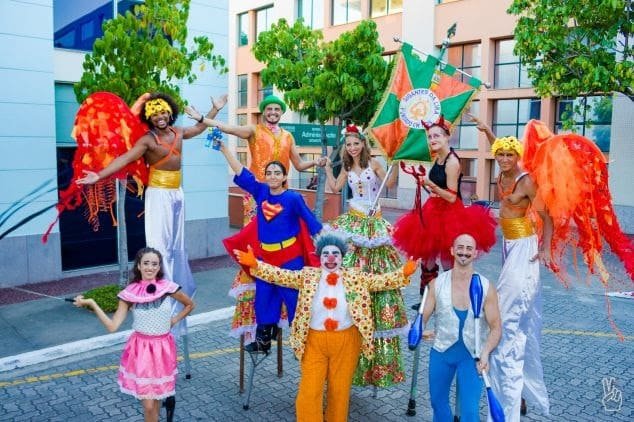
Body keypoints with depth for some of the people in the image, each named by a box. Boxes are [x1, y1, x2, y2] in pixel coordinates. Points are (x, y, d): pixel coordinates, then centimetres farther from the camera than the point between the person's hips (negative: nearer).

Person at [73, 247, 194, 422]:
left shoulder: (167, 287, -8)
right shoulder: (130, 293, -8)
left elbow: (189, 305, 9)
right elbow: (112, 326, -13)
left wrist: (174, 320, 1)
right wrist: (91, 303, -17)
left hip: (163, 348, 1)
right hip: (141, 349, -1)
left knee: (157, 396, 14)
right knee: (148, 404, -1)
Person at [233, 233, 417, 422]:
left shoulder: (355, 277, 0)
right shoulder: (307, 276, -1)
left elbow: (381, 280, -6)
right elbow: (280, 275, -7)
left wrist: (404, 272, -23)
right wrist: (254, 264, -21)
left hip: (346, 341, 1)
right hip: (314, 341, 0)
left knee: (340, 390, 12)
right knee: (309, 391, 2)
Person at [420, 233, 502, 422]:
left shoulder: (486, 288, -11)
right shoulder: (436, 284, -9)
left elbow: (496, 327, -9)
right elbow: (421, 318, -8)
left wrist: (485, 352, -25)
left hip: (472, 355, -2)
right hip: (441, 352, 2)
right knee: (438, 402, 19)